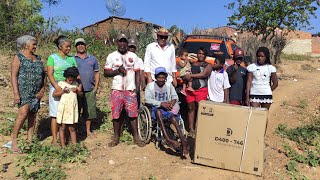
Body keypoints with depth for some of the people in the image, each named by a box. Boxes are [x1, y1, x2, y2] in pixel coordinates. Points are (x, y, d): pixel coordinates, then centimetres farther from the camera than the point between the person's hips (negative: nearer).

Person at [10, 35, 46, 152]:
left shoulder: (38, 58, 15)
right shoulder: (18, 57, -1)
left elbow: (43, 75, 16)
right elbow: (13, 76, -9)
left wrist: (42, 89, 4)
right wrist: (16, 93, -17)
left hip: (36, 92, 6)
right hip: (23, 90, -5)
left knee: (33, 115, 5)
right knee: (23, 113, -17)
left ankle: (29, 140, 13)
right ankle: (14, 141, -5)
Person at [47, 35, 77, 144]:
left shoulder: (71, 59, 13)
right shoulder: (53, 57, 2)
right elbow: (50, 74, -6)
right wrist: (57, 87, -20)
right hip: (56, 88, -3)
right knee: (55, 114, 0)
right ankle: (54, 139, 7)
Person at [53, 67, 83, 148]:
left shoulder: (76, 84, 7)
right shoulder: (61, 83, -2)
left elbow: (81, 95, 9)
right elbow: (54, 94, -1)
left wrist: (77, 91, -11)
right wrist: (63, 91, -16)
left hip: (72, 109, 2)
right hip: (63, 108, -2)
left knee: (72, 128, 10)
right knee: (62, 127, 6)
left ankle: (74, 144, 17)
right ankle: (63, 146, 14)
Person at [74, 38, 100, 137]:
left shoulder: (92, 58, 13)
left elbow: (97, 73, 12)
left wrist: (96, 87, 3)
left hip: (90, 90, 2)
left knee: (89, 111, 7)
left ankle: (88, 130, 21)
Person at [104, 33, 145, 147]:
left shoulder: (133, 56, 9)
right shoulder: (111, 56, 6)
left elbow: (137, 73, 7)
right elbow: (106, 73, 3)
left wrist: (137, 87, -3)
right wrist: (117, 71, -14)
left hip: (130, 89, 0)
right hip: (117, 90, 0)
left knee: (133, 113, -2)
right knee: (116, 114, 3)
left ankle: (136, 137, 8)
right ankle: (116, 137, 17)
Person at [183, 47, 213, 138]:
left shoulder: (208, 65, 7)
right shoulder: (191, 64, 20)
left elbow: (204, 74, -11)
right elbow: (185, 76, 18)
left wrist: (191, 75, -10)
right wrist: (185, 78, -6)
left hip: (201, 90, -4)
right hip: (190, 89, 4)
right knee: (191, 108, 5)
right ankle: (191, 129, 11)